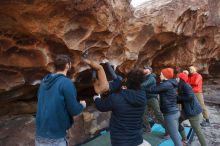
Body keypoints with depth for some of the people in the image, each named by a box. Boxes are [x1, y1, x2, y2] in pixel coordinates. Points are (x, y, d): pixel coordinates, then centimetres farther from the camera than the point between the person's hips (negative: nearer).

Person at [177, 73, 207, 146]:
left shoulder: (185, 86, -19)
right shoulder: (181, 87, 9)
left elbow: (190, 97, -29)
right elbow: (182, 100, 9)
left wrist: (178, 97, -20)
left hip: (193, 111, -10)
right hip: (186, 110, 10)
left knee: (197, 130, 0)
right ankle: (184, 139, 33)